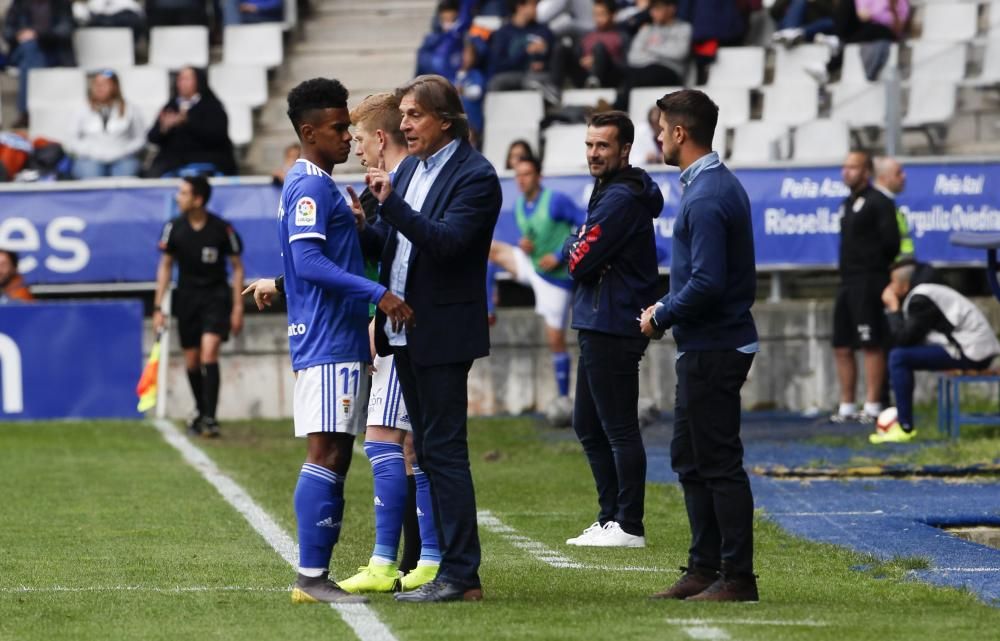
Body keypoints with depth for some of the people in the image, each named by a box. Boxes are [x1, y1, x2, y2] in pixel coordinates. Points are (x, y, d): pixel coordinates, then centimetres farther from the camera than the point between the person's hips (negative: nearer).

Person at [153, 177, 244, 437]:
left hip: (216, 296, -3)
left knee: (209, 352, -19)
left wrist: (237, 308, -3)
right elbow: (165, 266, 7)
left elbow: (237, 267, 0)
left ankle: (210, 418, -20)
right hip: (187, 296, 3)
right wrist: (158, 307, 3)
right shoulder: (174, 228, -3)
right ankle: (202, 413, 25)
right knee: (192, 360, 6)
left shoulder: (222, 229, -11)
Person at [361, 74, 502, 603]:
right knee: (429, 451, 11)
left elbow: (448, 241, -23)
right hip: (405, 331, 9)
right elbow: (388, 240, 15)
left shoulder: (474, 176, -12)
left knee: (444, 450, -9)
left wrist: (390, 203, -29)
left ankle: (461, 575, -7)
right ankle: (452, 565, 16)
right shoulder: (410, 169, 14)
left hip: (443, 334, -9)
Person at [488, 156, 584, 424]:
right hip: (530, 265, 7)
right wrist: (523, 243, -7)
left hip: (555, 275, -7)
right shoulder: (519, 206, 3)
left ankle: (563, 399, 6)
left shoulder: (556, 200, -19)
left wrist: (560, 256, -22)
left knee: (556, 339, -4)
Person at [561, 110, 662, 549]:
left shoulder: (621, 199, -15)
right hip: (598, 327, 11)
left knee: (619, 429, -7)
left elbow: (580, 260, -17)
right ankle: (611, 517, 21)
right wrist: (579, 250, -2)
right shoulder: (613, 191, 18)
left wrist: (571, 248, 3)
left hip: (612, 329, -11)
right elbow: (583, 258, 18)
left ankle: (629, 526, -4)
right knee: (588, 426, 16)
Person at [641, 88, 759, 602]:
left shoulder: (706, 197, -20)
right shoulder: (719, 184, 14)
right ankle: (705, 569, 21)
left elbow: (706, 284, -26)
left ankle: (737, 578, -1)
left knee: (719, 463, -6)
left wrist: (661, 316, -12)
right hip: (704, 347, 11)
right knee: (689, 458, 16)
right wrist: (667, 309, 12)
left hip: (712, 351, -11)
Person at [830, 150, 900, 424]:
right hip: (847, 283, 9)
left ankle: (872, 407, -8)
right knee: (842, 348, 9)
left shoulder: (878, 202, -8)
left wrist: (877, 266, -2)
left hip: (868, 283, -9)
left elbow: (890, 242, -14)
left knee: (871, 346, -8)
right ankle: (847, 407, 15)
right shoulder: (847, 204, 19)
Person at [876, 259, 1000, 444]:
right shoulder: (927, 292, 19)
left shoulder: (921, 300, -11)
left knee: (898, 358, -13)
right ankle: (903, 420, 20)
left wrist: (893, 308, -2)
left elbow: (904, 339, -13)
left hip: (970, 352, -10)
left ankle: (904, 428, -11)